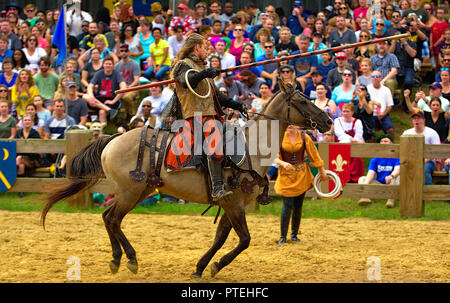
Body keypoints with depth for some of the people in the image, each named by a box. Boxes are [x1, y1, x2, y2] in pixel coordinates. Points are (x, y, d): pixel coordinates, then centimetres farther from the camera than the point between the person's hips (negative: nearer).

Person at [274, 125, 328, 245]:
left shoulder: (304, 137, 0)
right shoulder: (281, 137, -4)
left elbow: (314, 155, 8)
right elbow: (275, 157, -1)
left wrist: (322, 172, 11)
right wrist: (283, 163, -22)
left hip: (301, 175, 2)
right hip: (286, 175, -2)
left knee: (298, 206, 5)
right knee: (287, 206, -9)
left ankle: (294, 235, 20)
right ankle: (283, 237, 0)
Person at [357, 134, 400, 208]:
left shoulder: (396, 157, -2)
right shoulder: (375, 159, 6)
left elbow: (397, 169, -20)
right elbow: (371, 173, -7)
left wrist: (391, 176, -44)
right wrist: (365, 184, -27)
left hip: (391, 185, -3)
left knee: (398, 177, -31)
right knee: (362, 179, -11)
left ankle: (391, 198, -47)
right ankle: (365, 196, -40)